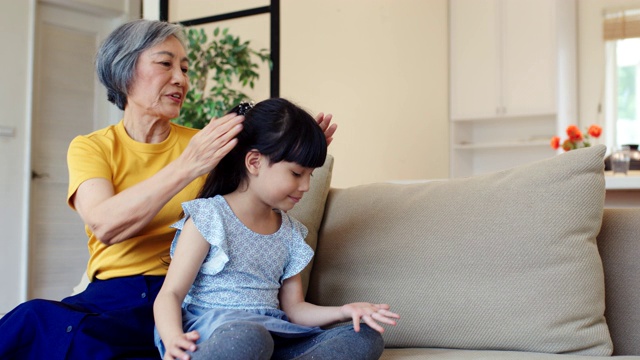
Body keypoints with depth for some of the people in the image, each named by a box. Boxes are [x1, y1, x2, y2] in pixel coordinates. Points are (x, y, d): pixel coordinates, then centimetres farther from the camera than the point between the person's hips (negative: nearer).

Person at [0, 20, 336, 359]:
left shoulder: (202, 144, 10)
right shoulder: (90, 148, 4)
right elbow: (103, 225, -16)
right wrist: (187, 167, -26)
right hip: (113, 292, 1)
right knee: (34, 317, -32)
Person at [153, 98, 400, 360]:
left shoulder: (291, 231, 19)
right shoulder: (209, 217, -1)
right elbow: (170, 293, -7)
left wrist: (343, 311, 1)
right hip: (209, 335, -7)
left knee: (366, 338, -16)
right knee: (249, 338, -43)